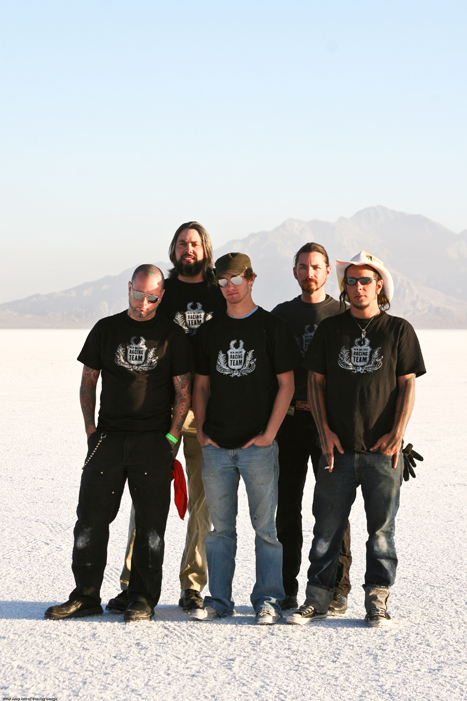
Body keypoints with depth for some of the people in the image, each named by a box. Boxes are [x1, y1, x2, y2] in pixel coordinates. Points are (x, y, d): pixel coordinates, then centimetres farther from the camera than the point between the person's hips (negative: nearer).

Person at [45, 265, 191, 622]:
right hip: (109, 438, 2)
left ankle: (143, 599, 10)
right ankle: (86, 597, 10)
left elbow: (183, 392, 4)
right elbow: (88, 382, 13)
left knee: (150, 523, 0)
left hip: (154, 441, -2)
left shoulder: (173, 335, 3)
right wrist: (91, 429, 5)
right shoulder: (106, 329, 9)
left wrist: (172, 436, -4)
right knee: (91, 519, 0)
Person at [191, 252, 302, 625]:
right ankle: (219, 599, 15)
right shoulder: (210, 331, 12)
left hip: (258, 445, -4)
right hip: (216, 447, 4)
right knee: (219, 526, 8)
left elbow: (286, 385, -3)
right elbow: (201, 385, 16)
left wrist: (269, 434, -9)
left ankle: (268, 600, 5)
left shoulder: (272, 327, 0)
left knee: (265, 525, -1)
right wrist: (201, 430, 5)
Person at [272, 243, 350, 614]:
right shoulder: (281, 314, 13)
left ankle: (337, 589, 4)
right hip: (288, 420, 3)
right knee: (287, 506, 4)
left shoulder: (344, 315, 5)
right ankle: (285, 589, 11)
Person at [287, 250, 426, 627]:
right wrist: (325, 430, -1)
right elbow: (316, 381, 10)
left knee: (382, 528, 3)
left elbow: (408, 384, 2)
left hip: (383, 449, -1)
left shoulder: (398, 330, 4)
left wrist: (398, 432, -9)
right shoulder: (330, 329, 9)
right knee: (327, 527, 3)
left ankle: (378, 602, 11)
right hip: (339, 447, 1)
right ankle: (318, 598, 10)